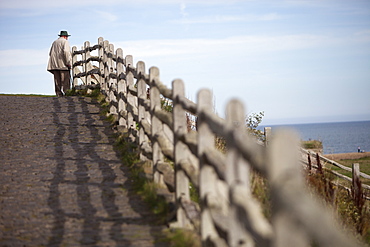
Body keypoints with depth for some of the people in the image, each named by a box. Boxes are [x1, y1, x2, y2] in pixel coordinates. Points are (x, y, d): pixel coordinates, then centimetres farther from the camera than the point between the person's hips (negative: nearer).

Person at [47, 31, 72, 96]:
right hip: (63, 65, -6)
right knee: (65, 81, -9)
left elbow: (50, 53, 20)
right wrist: (69, 63, -15)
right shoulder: (65, 42, -1)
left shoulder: (54, 42, 21)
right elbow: (66, 51, -16)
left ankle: (59, 95, 0)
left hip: (54, 65, 7)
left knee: (57, 82, 4)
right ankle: (65, 94, -18)